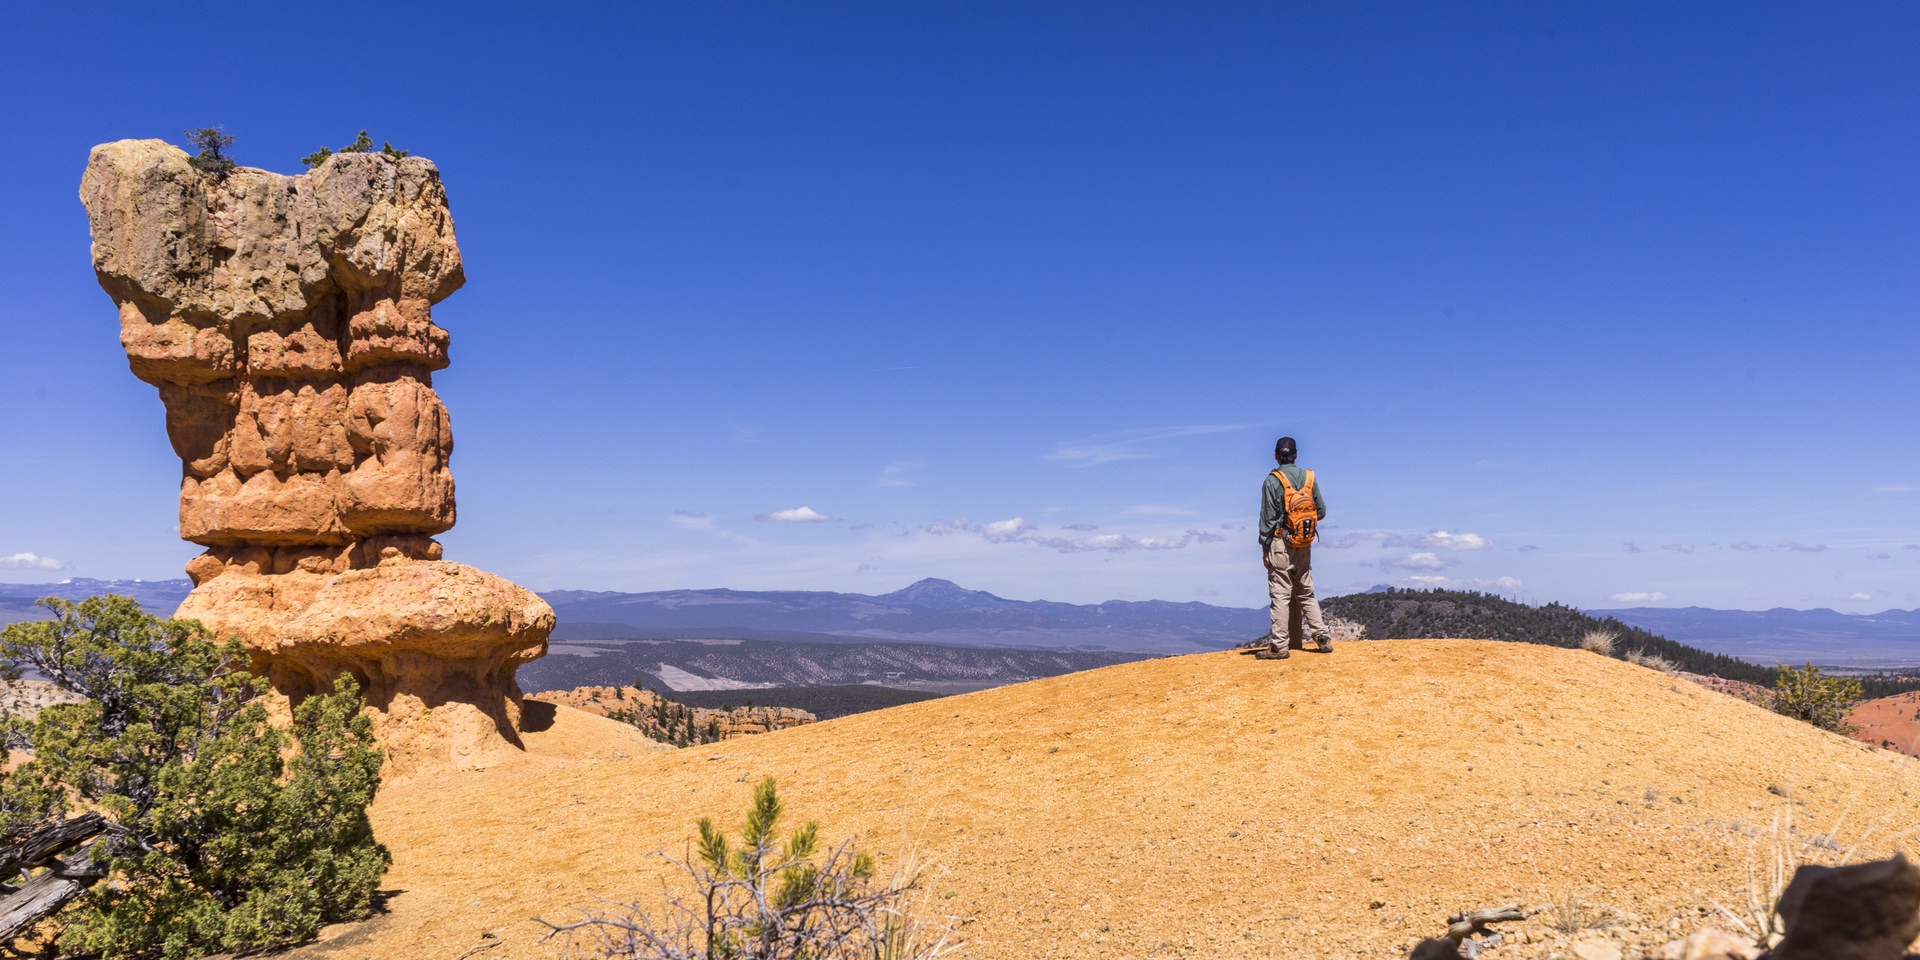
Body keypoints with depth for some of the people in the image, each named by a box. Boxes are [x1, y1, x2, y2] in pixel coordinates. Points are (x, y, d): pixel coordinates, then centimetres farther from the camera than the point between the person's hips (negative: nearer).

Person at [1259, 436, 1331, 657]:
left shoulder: (1272, 481, -9)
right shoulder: (1309, 478, 4)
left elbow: (1267, 517, -9)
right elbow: (1321, 511, 7)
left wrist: (1264, 547, -3)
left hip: (1280, 542, -4)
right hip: (1304, 544, 4)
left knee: (1281, 594, -2)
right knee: (1306, 593, 15)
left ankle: (1280, 644, -3)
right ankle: (1322, 637, 9)